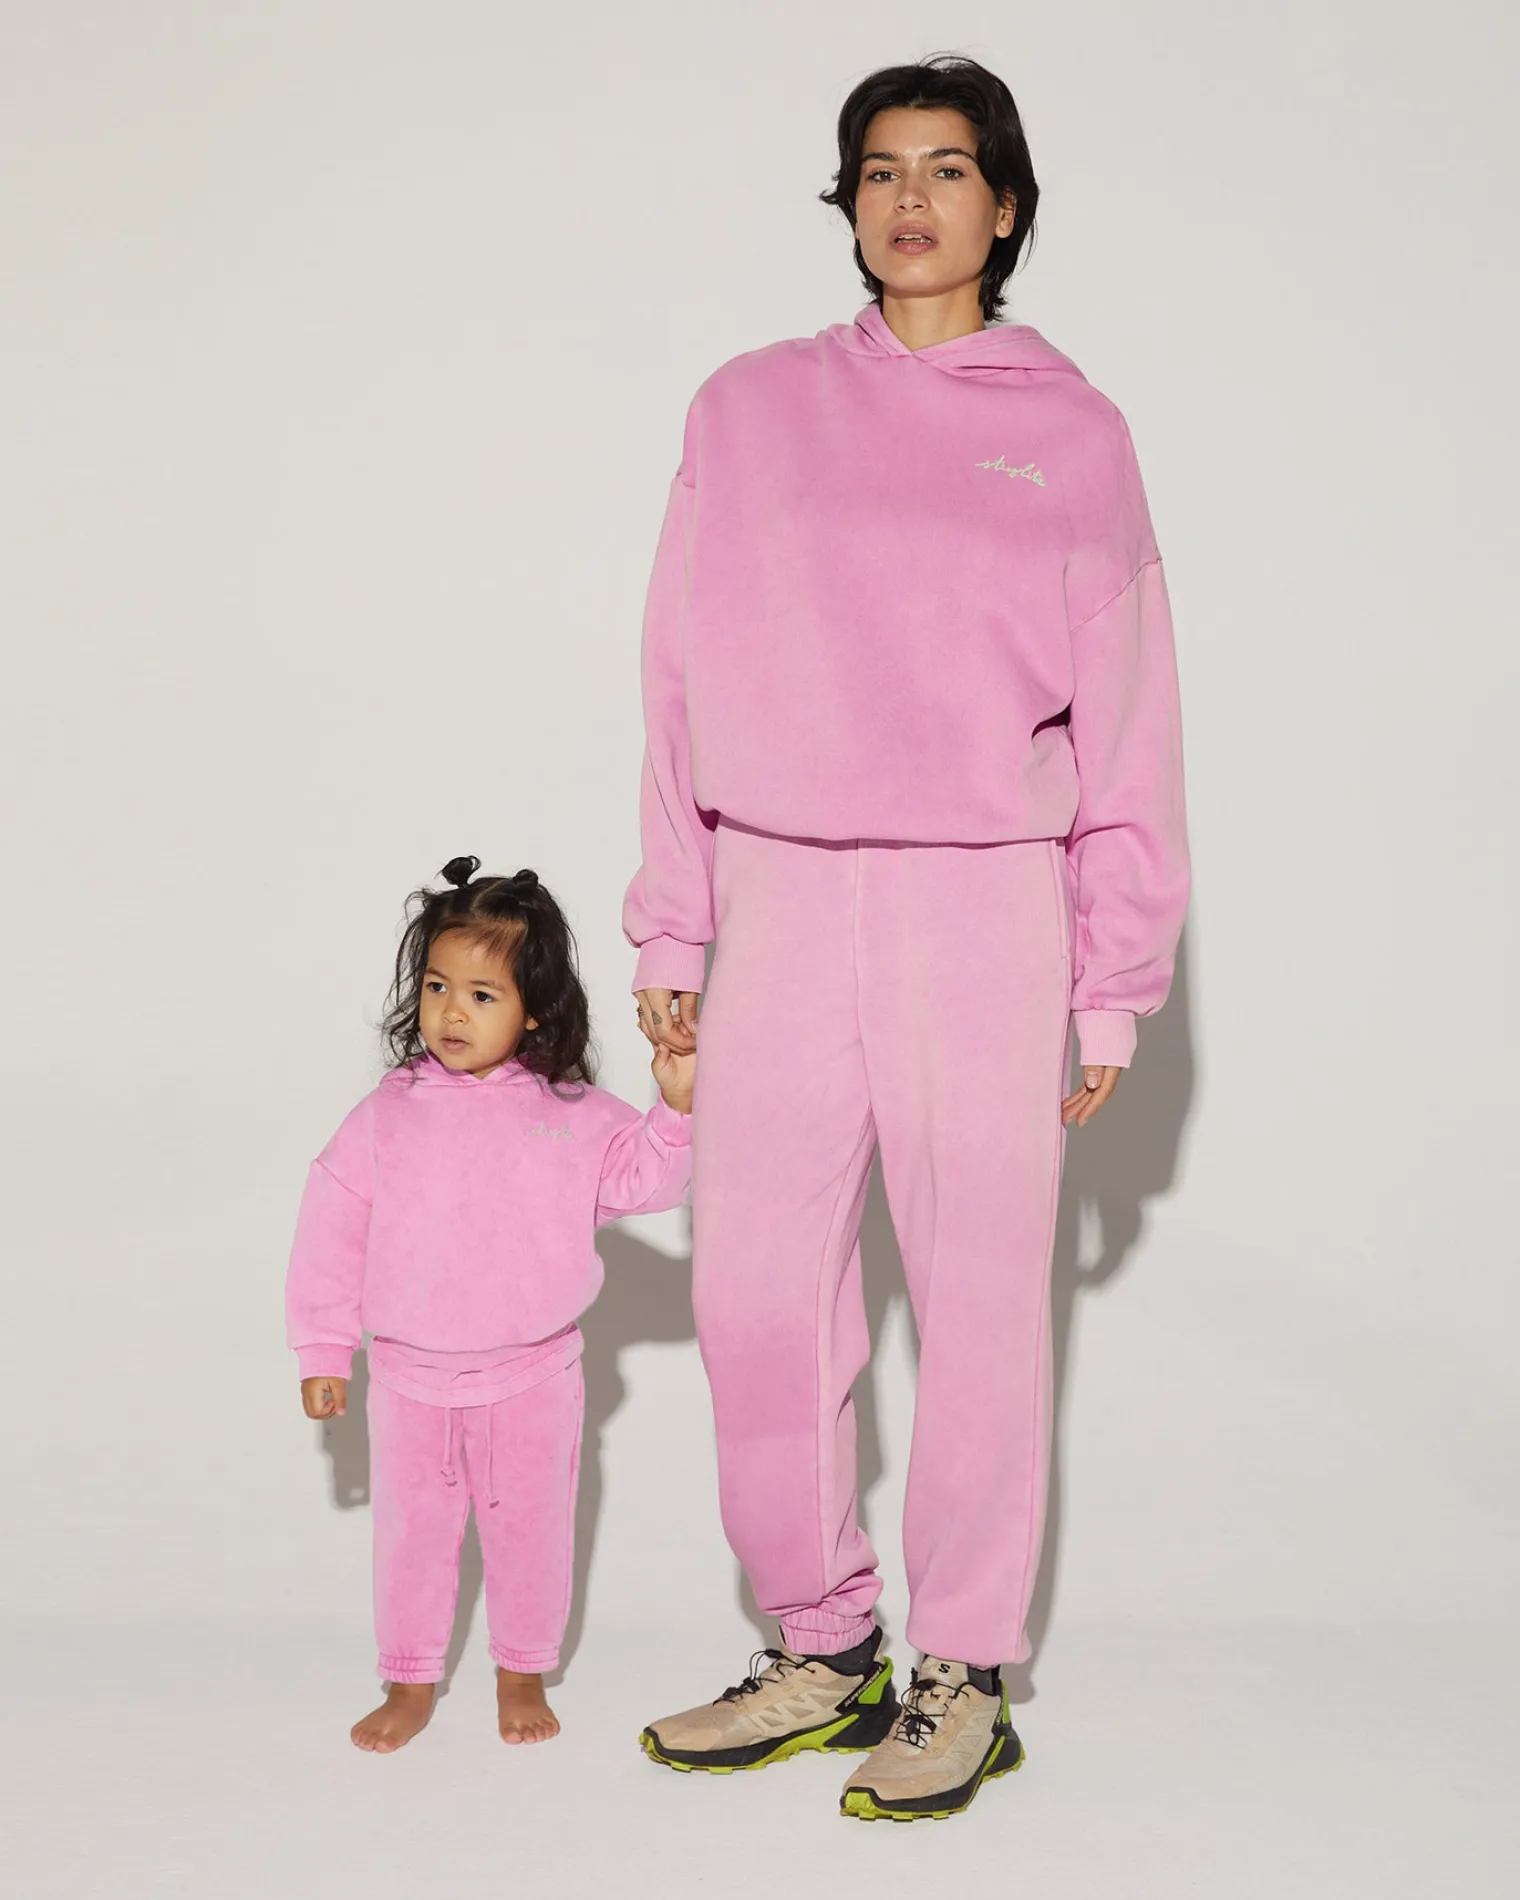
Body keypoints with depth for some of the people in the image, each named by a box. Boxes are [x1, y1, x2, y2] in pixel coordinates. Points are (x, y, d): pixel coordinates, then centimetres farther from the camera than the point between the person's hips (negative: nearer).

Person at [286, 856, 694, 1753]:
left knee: (530, 1529, 11)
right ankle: (411, 1684, 29)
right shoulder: (388, 1115, -4)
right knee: (412, 1531, 11)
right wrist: (324, 1351, -1)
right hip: (411, 1374, 1)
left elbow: (642, 1176, -3)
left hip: (533, 1374, 0)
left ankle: (524, 1674, 31)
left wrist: (676, 1106, -19)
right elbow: (334, 1231, -1)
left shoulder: (569, 1111, -5)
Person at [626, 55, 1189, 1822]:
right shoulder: (750, 412, 10)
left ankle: (964, 1677, 15)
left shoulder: (1071, 434, 5)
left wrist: (1114, 990, 0)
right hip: (779, 898, 2)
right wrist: (668, 936, 6)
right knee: (759, 1294, 4)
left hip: (984, 909, -2)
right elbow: (685, 683, 10)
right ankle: (819, 1654, 20)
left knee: (982, 1302, 2)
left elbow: (1126, 727, 4)